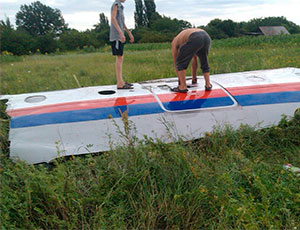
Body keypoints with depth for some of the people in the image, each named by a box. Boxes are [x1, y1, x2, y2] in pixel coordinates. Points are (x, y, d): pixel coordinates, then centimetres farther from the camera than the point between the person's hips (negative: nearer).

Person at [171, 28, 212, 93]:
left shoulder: (175, 41, 31)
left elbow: (175, 61, 30)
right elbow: (194, 60, 47)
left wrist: (179, 78, 38)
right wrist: (194, 77, 54)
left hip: (195, 39, -6)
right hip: (206, 37, 6)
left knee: (180, 62, 11)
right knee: (204, 63, 29)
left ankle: (183, 87, 8)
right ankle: (208, 84, 30)